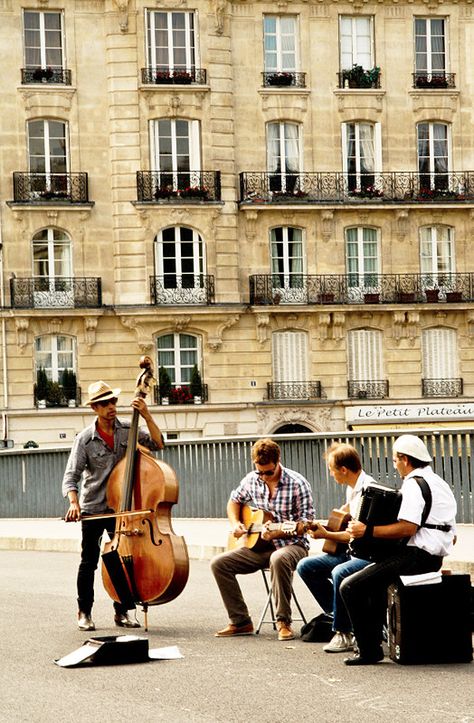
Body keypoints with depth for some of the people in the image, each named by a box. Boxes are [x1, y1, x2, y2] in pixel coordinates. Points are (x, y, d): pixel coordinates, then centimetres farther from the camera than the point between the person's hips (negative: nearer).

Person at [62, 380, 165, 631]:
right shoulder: (85, 439, -9)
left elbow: (158, 443, -10)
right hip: (92, 508, -2)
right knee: (89, 562, 3)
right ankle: (84, 612, 15)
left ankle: (122, 611, 13)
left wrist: (147, 416, -20)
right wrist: (74, 503, -29)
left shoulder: (128, 430, -2)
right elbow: (71, 476, -12)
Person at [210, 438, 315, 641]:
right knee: (218, 563, -13)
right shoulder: (252, 480, 3)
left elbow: (306, 523, -13)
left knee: (278, 559, -42)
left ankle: (283, 622, -30)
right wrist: (235, 523, 2)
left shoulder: (297, 484, -13)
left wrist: (277, 532, -26)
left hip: (291, 543, -6)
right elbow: (234, 501, 22)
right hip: (260, 546, 6)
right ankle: (241, 622, -7)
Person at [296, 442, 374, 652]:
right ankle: (339, 614, 6)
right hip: (350, 550, 10)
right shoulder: (352, 488, 10)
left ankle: (343, 632, -20)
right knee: (305, 566, 3)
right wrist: (324, 527, 20)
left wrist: (326, 535, -18)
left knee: (340, 573, -36)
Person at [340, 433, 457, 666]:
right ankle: (375, 635, 35)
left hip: (417, 557, -11)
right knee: (374, 576, 34)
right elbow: (451, 536, 23)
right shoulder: (438, 482, 19)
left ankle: (369, 650, -11)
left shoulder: (413, 483, -12)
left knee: (351, 586, -11)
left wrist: (368, 531, -21)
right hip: (436, 556, 11)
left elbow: (407, 528, -25)